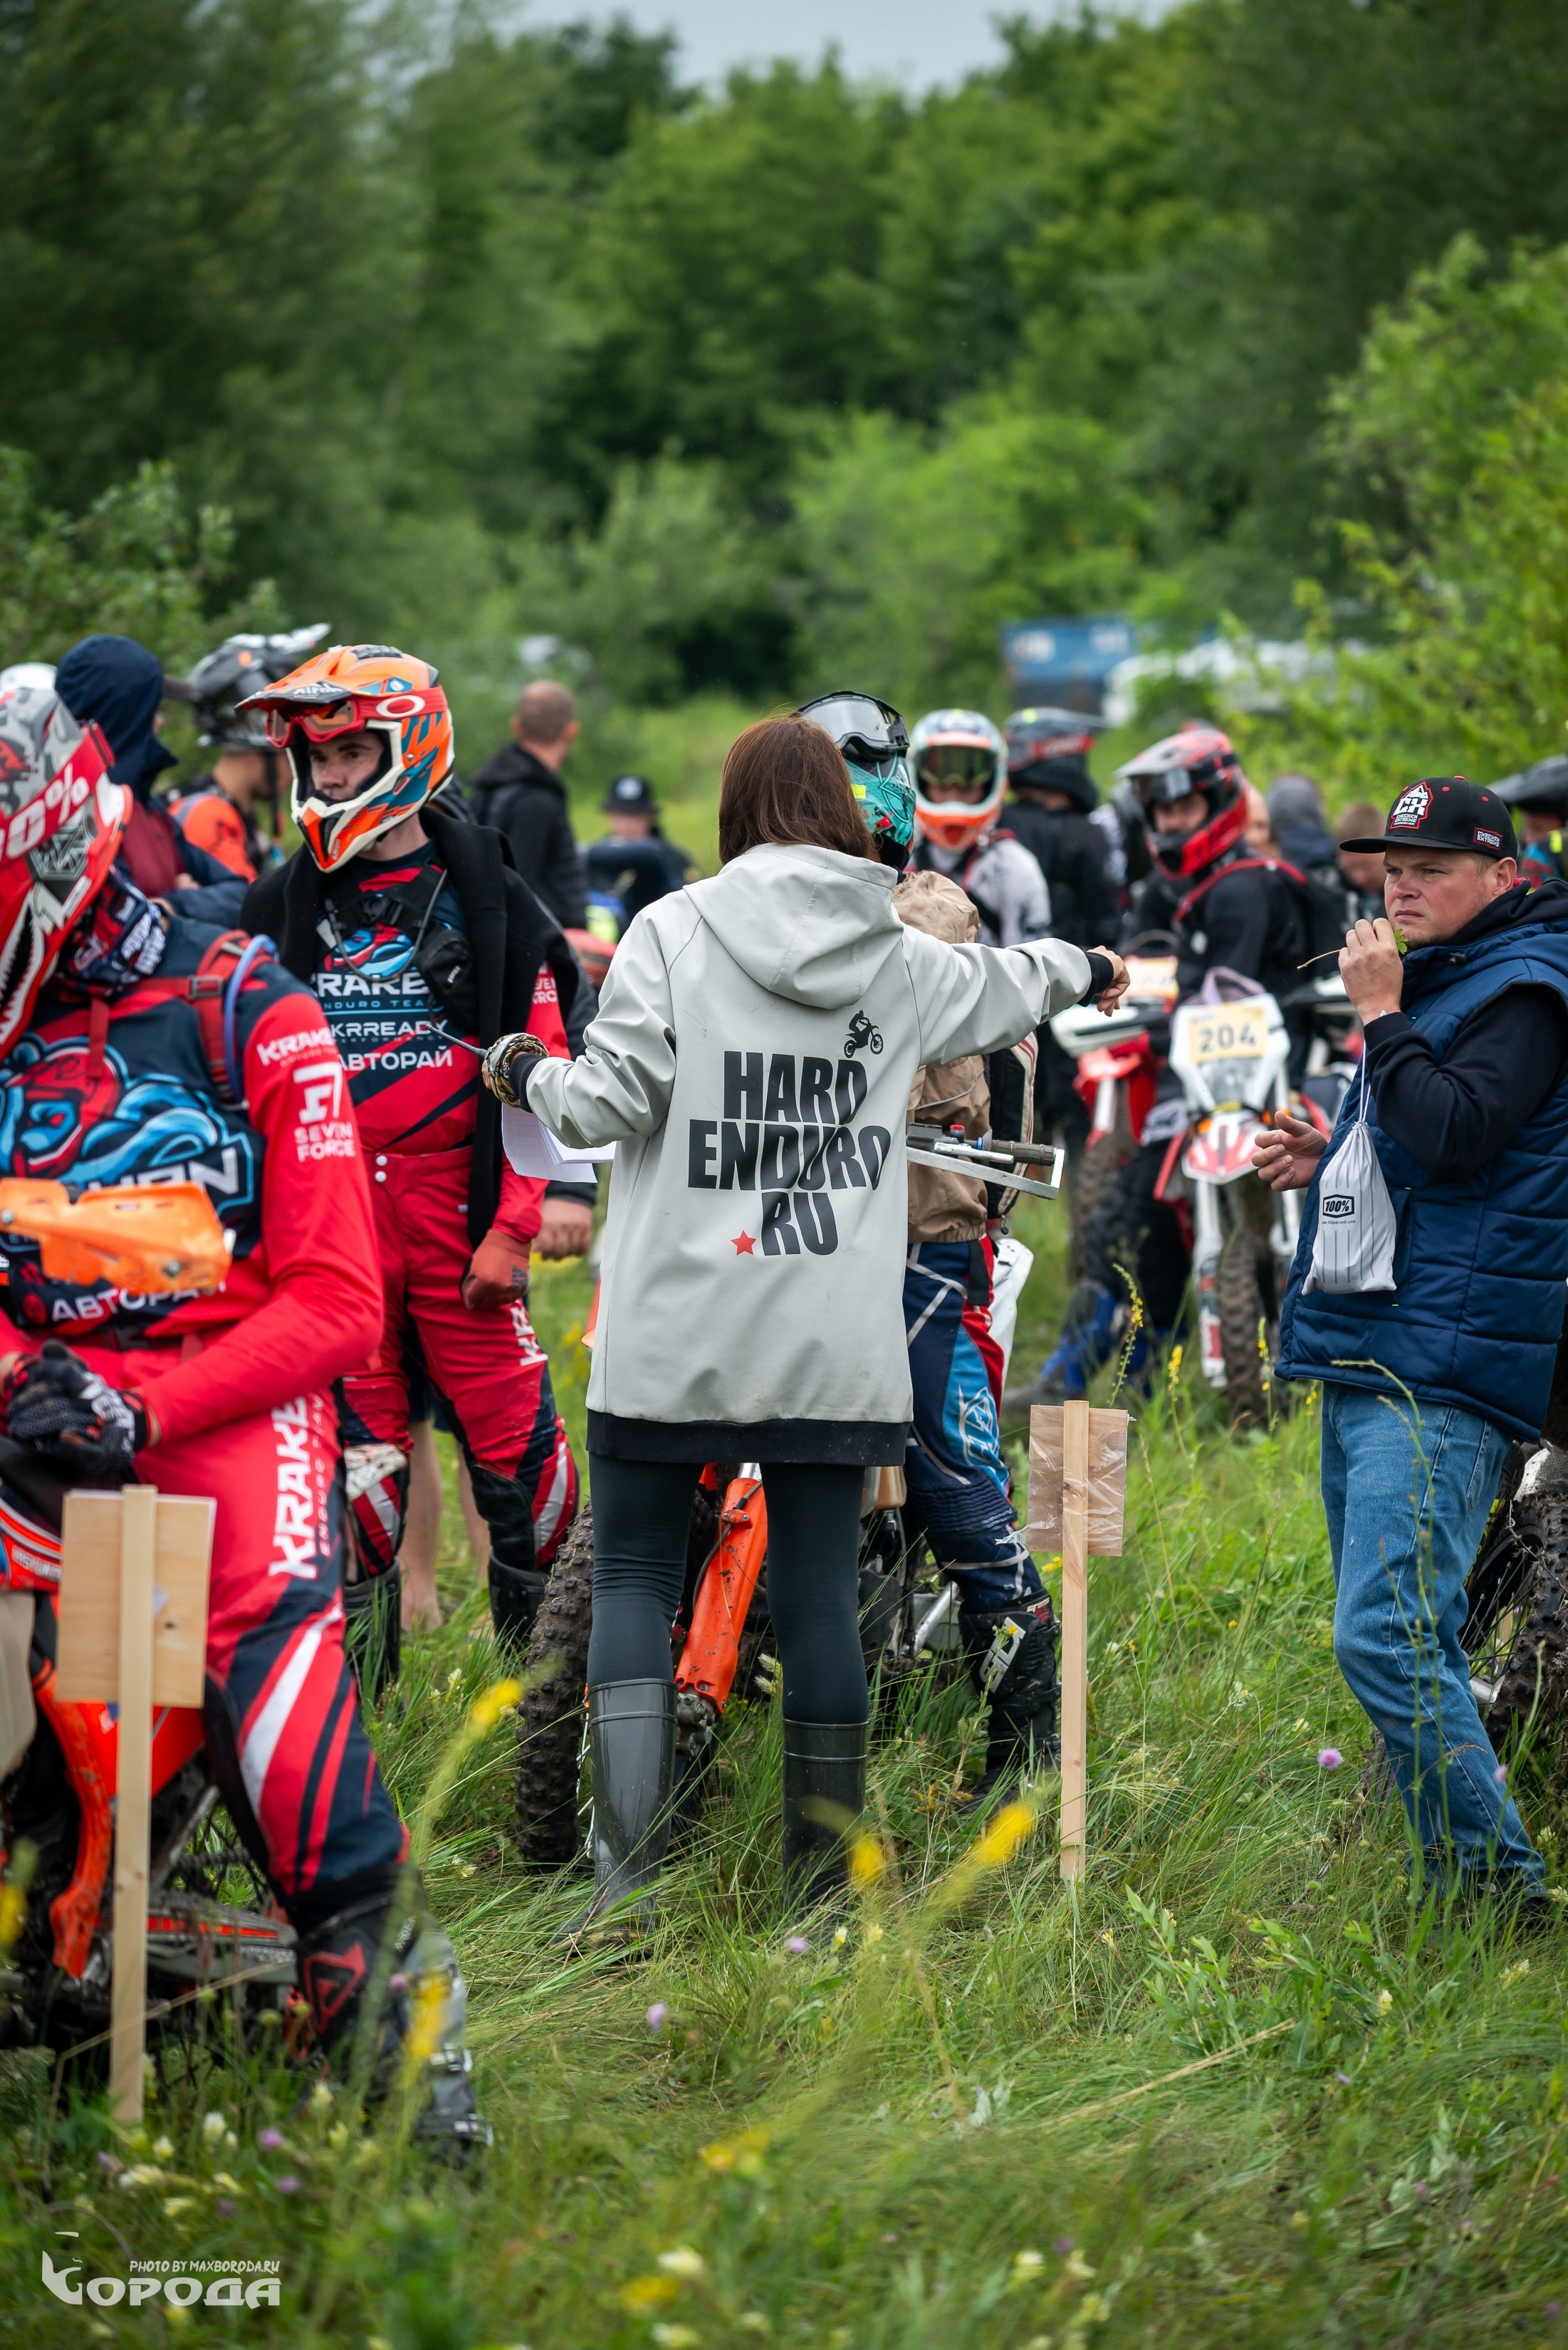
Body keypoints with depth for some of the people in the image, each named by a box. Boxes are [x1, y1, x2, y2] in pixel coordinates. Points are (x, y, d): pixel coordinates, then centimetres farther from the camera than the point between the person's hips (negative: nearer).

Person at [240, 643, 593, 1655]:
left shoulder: (488, 898, 0)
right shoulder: (281, 907, 10)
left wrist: (514, 1225, -9)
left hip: (458, 1213, -3)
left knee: (516, 1445, -4)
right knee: (353, 1456, 3)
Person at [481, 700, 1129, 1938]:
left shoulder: (675, 931, -4)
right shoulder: (903, 963, 7)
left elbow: (611, 1099, -8)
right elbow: (1004, 986, 28)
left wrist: (531, 1072, 14)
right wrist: (1085, 969, 51)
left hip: (679, 1327, -2)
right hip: (837, 1341, 2)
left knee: (634, 1577, 5)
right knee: (820, 1593, 7)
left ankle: (627, 1883, -7)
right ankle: (824, 1897, 11)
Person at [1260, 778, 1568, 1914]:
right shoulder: (1442, 982, 21)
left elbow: (1458, 1138, -24)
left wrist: (1381, 1014, -15)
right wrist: (1331, 1166, 15)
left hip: (1440, 1381, -10)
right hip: (1371, 1369, 10)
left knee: (1386, 1637, -19)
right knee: (1402, 1642, 12)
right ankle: (1470, 1898, 18)